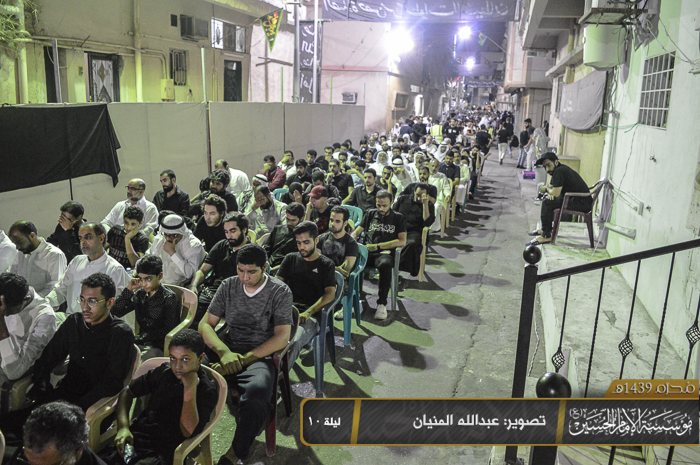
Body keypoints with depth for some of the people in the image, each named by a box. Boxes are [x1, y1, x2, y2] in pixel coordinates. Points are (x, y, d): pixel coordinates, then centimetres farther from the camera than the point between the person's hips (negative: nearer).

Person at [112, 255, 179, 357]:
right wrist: (128, 289, 0)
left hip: (159, 347, -5)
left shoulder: (169, 298, -5)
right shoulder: (139, 294, 12)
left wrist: (139, 338, -12)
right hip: (140, 343, 5)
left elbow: (168, 330, -9)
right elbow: (115, 313, 6)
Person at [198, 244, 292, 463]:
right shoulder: (228, 286, 10)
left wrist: (243, 359, -18)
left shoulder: (280, 292, -2)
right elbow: (205, 324, 6)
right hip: (227, 349, 4)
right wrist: (224, 352, -14)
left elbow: (282, 337, -10)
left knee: (257, 394, -38)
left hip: (260, 356, -4)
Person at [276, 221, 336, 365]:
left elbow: (330, 293, 1)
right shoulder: (291, 259, 25)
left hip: (310, 315, -3)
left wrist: (308, 312, -16)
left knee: (293, 341, -39)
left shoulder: (326, 264, 15)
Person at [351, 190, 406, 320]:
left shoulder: (398, 218, 12)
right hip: (367, 252, 3)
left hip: (385, 253, -2)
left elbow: (402, 241, 1)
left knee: (385, 265, -40)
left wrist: (377, 246, -5)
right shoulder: (370, 214, 21)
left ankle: (382, 304, -31)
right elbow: (356, 232, 20)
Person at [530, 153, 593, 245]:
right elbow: (551, 186, 24)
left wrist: (546, 189, 0)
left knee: (547, 203, -16)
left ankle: (546, 236, -10)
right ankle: (545, 229, 28)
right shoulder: (556, 170, 13)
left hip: (582, 203, -11)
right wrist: (550, 193, 0)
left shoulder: (560, 171, -19)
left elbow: (556, 193, -21)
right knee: (550, 199, 22)